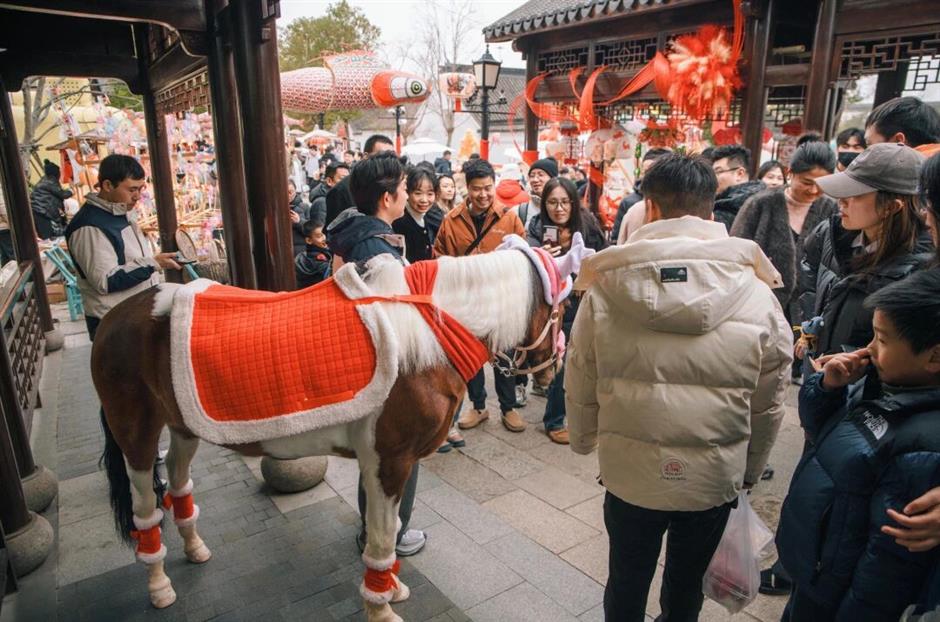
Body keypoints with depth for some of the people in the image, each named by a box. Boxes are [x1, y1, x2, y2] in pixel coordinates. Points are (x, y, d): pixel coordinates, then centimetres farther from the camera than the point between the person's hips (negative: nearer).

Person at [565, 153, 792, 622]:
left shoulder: (605, 288, -16)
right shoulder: (757, 294, -14)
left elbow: (579, 388, -7)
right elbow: (768, 406, -4)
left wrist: (583, 442, 14)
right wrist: (748, 472, 14)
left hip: (630, 473, -1)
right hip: (716, 478, 1)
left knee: (627, 584, 24)